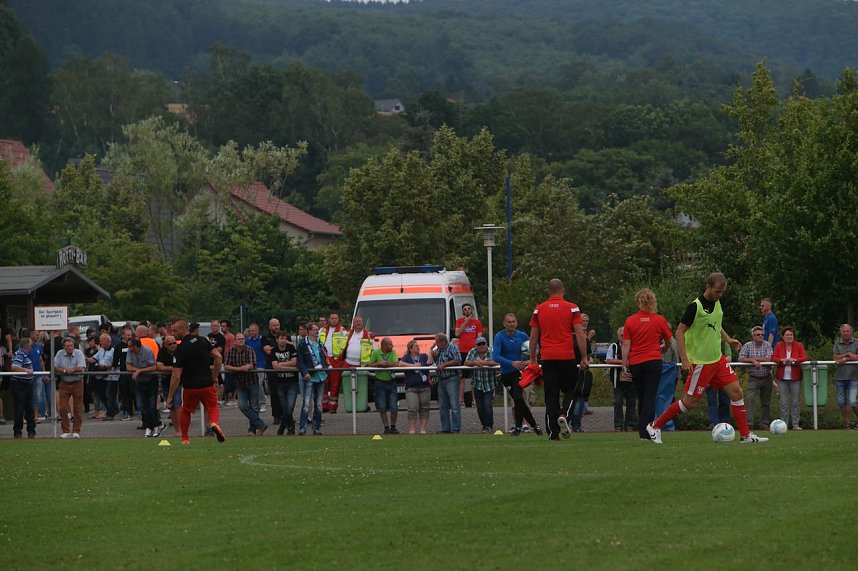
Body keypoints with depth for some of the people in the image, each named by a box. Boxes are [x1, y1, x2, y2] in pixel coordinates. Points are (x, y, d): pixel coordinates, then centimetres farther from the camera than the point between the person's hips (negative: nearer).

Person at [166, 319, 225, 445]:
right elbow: (218, 357, 3)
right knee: (213, 408, 15)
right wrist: (214, 377, 15)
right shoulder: (202, 340, -2)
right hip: (207, 383, 2)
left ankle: (185, 438, 24)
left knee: (185, 411, 20)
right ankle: (215, 423, -16)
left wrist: (170, 396, -9)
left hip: (190, 386, -2)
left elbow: (176, 376, -16)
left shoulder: (180, 350, -15)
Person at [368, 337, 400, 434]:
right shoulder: (376, 353, -4)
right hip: (380, 382, -1)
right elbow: (370, 365, -8)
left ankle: (393, 427, 14)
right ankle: (386, 428, 12)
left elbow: (396, 364, -13)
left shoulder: (393, 352, 0)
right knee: (382, 408, 2)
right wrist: (379, 363, -20)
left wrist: (385, 363, -21)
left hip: (391, 382, 1)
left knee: (394, 407, -1)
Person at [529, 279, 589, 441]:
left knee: (551, 394, 4)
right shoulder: (572, 308, -1)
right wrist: (584, 357, 0)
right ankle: (564, 415, -14)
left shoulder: (539, 310, 6)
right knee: (571, 390, 12)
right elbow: (580, 335, -5)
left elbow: (533, 337, 9)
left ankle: (552, 432, 0)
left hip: (547, 358, 2)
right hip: (567, 357, -2)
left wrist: (532, 359, 16)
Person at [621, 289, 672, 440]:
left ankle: (642, 431, 21)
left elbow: (626, 345, -2)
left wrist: (624, 365, 2)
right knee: (650, 397, -4)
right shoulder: (659, 320, -3)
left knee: (642, 398, 15)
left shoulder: (630, 321, -1)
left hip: (635, 364, 2)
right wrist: (662, 348, 32)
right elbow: (669, 341, 10)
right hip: (653, 362, -2)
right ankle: (645, 432, -16)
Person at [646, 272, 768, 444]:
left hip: (717, 359, 7)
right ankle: (655, 426, 12)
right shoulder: (695, 306, -16)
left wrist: (728, 339, 11)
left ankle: (746, 435, 4)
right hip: (700, 363, -7)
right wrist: (685, 360, -20)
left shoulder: (717, 303, 7)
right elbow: (680, 331, -15)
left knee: (736, 391, -1)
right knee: (690, 401, -3)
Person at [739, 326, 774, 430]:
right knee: (751, 399, -17)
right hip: (753, 378, -1)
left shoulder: (767, 345, 1)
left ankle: (764, 423, 16)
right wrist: (753, 360, -19)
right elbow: (741, 359, -8)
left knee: (766, 402, 7)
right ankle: (749, 422, -20)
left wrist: (754, 359, -12)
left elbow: (769, 359, -12)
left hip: (766, 378, 1)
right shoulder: (747, 346, 1)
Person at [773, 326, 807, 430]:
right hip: (782, 378, 0)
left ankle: (796, 424, 3)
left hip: (795, 378, 0)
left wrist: (794, 360, -21)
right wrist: (782, 360, -19)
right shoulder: (779, 346, 7)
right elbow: (774, 358, 0)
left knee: (795, 402, 0)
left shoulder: (799, 346, 6)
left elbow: (804, 358, -4)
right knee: (784, 403, 0)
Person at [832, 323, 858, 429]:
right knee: (842, 402, 6)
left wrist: (844, 359, -16)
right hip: (840, 377, 3)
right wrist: (848, 355, -12)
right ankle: (846, 422, 16)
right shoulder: (837, 343, 9)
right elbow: (836, 358, -1)